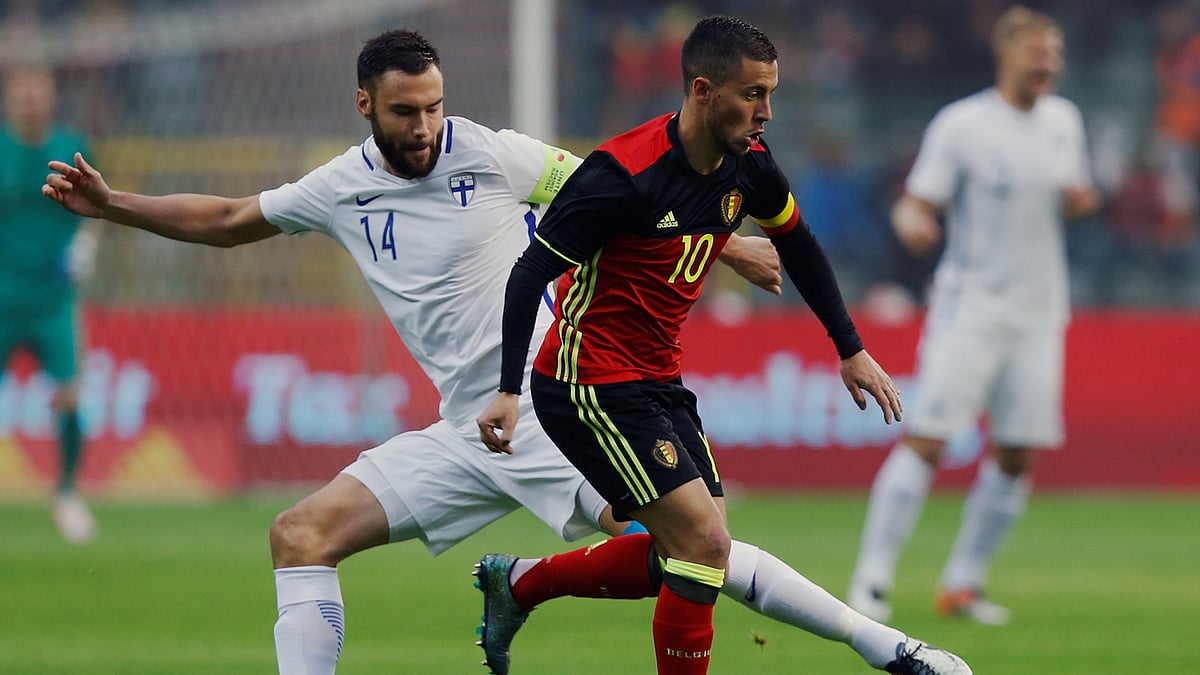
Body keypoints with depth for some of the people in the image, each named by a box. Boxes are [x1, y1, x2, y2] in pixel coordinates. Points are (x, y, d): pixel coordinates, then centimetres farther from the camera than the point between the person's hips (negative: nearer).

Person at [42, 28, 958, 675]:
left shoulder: (493, 156, -5)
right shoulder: (342, 189, 8)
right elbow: (227, 220, 24)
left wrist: (724, 244, 7)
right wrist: (111, 205, 19)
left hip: (556, 405, -5)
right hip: (465, 437, 5)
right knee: (301, 534, -6)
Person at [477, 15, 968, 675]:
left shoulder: (747, 164, -1)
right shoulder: (623, 173, -23)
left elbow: (796, 243, 18)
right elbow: (531, 271, -19)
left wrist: (851, 350, 19)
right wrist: (509, 389, -25)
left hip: (658, 384, 8)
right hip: (590, 384, -8)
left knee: (689, 557, 10)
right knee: (704, 544, -16)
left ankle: (519, 582, 27)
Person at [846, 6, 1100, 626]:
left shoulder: (1063, 120, 9)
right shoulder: (960, 125, -8)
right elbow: (914, 205, -9)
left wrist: (1080, 198, -2)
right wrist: (912, 224, -32)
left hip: (1038, 313, 6)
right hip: (969, 308, -6)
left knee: (1018, 453, 3)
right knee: (926, 438, -13)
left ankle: (963, 583, 14)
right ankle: (871, 581, -10)